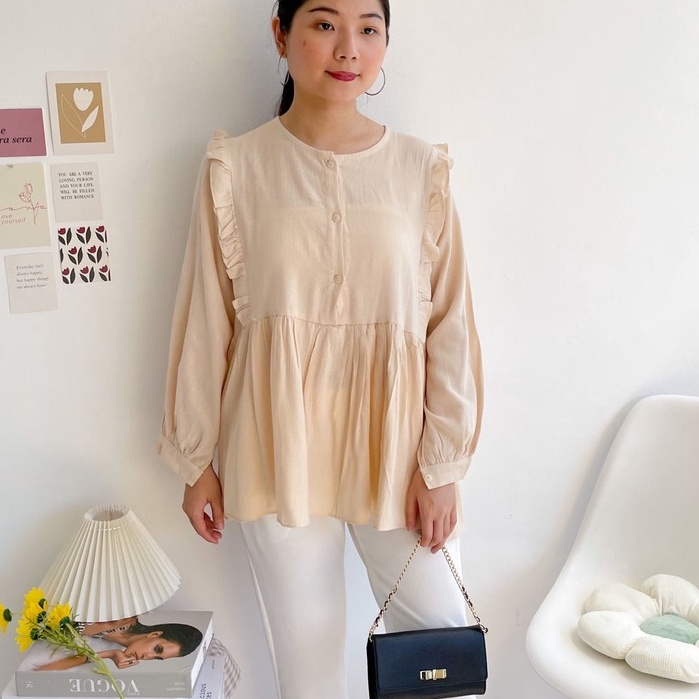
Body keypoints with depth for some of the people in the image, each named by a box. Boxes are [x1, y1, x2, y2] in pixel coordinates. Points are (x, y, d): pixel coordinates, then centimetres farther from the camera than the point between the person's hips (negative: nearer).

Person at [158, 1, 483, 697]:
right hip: (279, 448, 0)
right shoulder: (236, 168, -3)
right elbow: (206, 321, 1)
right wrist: (197, 462, 4)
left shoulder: (420, 169, -1)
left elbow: (449, 323, 0)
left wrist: (440, 465, -2)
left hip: (392, 441, 1)